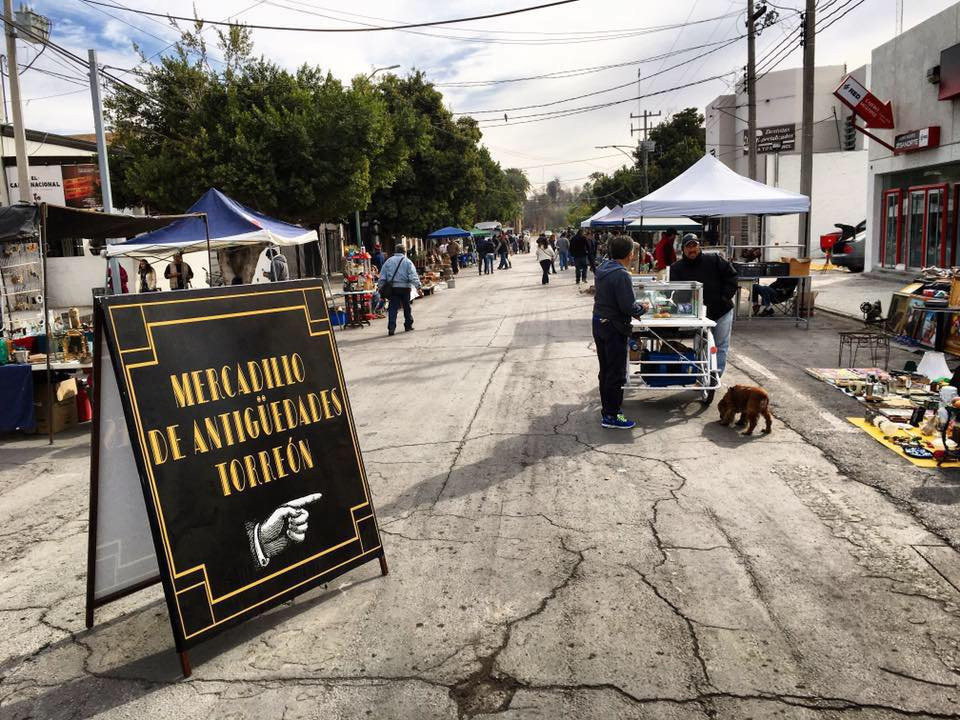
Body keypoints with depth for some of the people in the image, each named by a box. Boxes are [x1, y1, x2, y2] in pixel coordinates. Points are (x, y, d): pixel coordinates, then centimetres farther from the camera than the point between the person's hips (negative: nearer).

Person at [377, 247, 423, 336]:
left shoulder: (389, 261, 9)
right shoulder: (407, 261, 1)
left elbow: (382, 276, 6)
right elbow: (413, 276, -8)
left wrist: (380, 287, 10)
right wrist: (418, 287, -12)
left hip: (392, 288, 2)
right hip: (405, 287, -1)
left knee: (393, 308, -1)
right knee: (407, 307, 13)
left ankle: (391, 327, -13)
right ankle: (408, 325, 23)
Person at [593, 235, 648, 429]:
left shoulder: (603, 269, 6)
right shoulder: (621, 274, -22)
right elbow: (629, 306, -24)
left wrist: (636, 307, 13)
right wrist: (642, 308, -3)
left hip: (599, 324, 9)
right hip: (614, 328, -9)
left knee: (605, 370, 19)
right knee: (616, 374, 1)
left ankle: (606, 407, 30)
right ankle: (611, 415, 6)